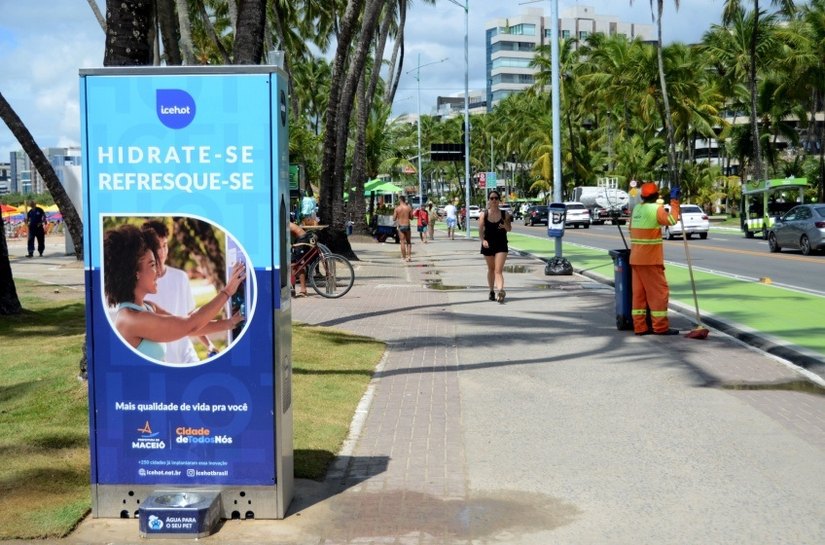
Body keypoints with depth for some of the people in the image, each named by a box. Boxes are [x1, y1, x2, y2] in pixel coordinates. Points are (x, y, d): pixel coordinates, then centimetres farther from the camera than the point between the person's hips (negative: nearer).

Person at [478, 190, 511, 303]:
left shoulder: (504, 214, -2)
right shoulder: (484, 214, -2)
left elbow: (509, 229, 6)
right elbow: (480, 230, -4)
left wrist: (505, 226, -17)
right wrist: (483, 240, -20)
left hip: (501, 244, -2)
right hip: (488, 244, 2)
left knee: (498, 270, -14)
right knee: (491, 269, 16)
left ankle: (500, 291, -28)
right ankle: (491, 291, 32)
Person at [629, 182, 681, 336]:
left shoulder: (637, 208, 10)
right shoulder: (656, 209, -11)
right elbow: (671, 219, -18)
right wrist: (674, 200, -10)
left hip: (635, 258, 7)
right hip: (650, 259, -7)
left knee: (638, 293, 7)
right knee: (659, 292, -1)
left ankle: (640, 327, 7)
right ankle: (661, 327, -1)